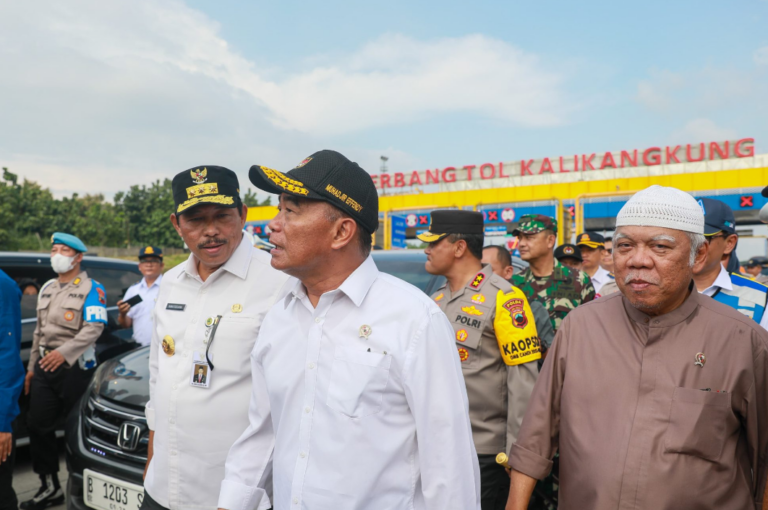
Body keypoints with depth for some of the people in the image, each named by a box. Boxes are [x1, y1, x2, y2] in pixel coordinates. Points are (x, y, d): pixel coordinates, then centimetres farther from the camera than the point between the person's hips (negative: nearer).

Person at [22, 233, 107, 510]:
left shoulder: (91, 289, -5)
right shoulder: (47, 289, 17)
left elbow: (94, 327, -17)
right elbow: (39, 331, 21)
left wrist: (64, 351, -29)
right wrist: (32, 367, 17)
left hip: (75, 367, -7)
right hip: (45, 365, 7)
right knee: (38, 425, 5)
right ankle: (50, 487, 18)